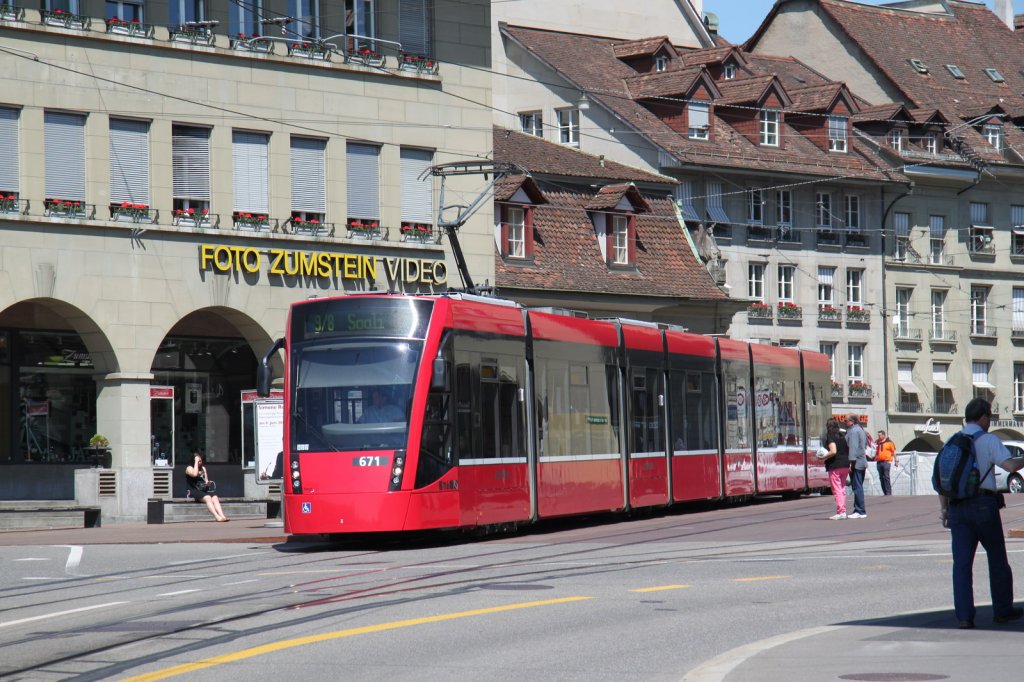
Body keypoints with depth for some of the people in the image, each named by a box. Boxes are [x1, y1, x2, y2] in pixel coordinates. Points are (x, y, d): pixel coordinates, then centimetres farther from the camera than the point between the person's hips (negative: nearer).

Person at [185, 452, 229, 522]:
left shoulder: (203, 468, 21)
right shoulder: (189, 468, 2)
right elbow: (194, 474, -20)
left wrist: (207, 482, -1)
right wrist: (196, 462, -10)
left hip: (203, 491, 6)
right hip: (194, 492, -6)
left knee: (215, 498, -23)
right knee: (207, 498, -32)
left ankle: (222, 516, -39)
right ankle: (217, 516, -43)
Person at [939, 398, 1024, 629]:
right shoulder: (989, 440, -5)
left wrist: (944, 508, 15)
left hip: (957, 506, 4)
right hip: (983, 504, -4)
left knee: (961, 562, 1)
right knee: (997, 559, 13)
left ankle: (964, 615, -7)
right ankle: (1003, 610, 22)